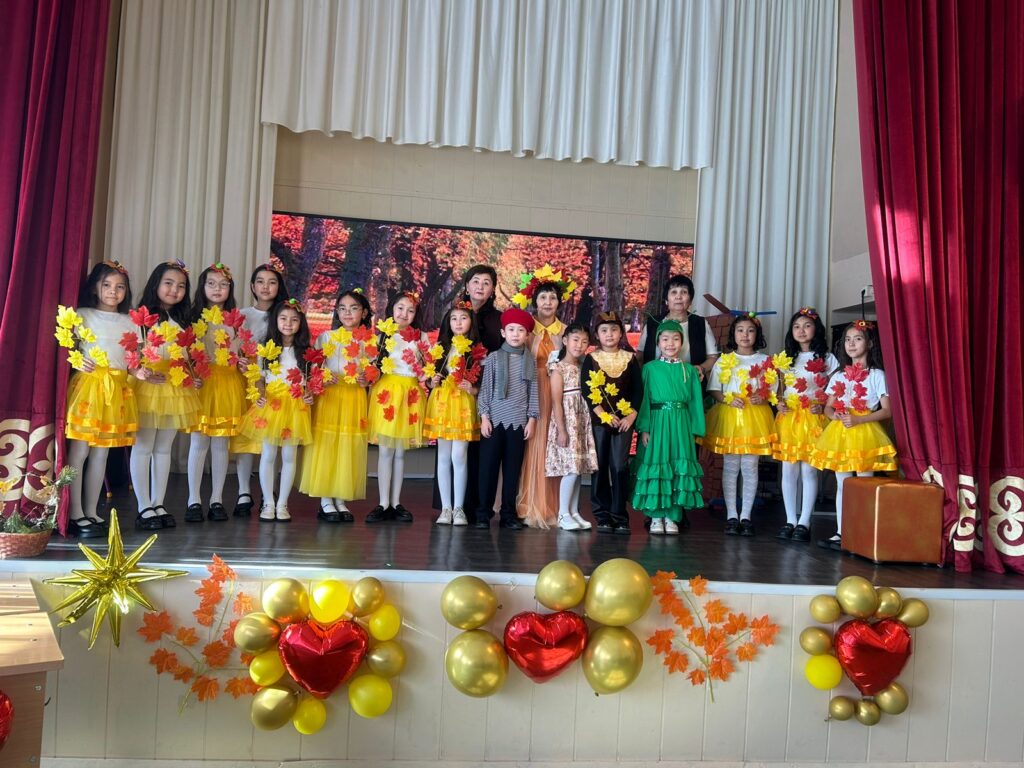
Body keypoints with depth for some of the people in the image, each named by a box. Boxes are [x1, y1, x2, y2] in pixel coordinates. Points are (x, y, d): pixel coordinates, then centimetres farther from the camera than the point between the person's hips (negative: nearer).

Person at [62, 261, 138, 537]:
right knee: (79, 450, -4)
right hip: (88, 383, -4)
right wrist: (77, 362, -21)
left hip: (117, 388, 4)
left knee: (101, 452, 8)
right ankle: (75, 514, 2)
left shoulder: (129, 322, 13)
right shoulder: (83, 315, 2)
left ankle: (91, 512, 15)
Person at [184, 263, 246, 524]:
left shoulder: (235, 320, 10)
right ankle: (194, 500, 7)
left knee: (221, 443, 5)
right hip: (200, 382, -1)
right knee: (199, 442, -1)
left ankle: (217, 499, 12)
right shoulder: (194, 317, 5)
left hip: (227, 384, 2)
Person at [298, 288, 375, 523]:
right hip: (329, 396, -1)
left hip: (355, 400, 2)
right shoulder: (326, 337, 4)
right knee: (325, 446, -3)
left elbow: (373, 372, 13)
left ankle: (341, 499, 11)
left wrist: (367, 380, -8)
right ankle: (325, 501, 4)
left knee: (349, 448, 2)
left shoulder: (370, 341, 8)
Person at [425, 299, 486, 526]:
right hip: (441, 403, 3)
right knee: (444, 457, 4)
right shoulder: (441, 347, 12)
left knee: (459, 456, -6)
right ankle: (445, 508, 10)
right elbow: (431, 376, 15)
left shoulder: (478, 350, 3)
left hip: (464, 405, -2)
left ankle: (458, 508, 5)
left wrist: (473, 390, -14)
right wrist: (432, 382, -6)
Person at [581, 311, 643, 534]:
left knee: (620, 468, -3)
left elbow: (638, 390, 4)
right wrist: (603, 415, -12)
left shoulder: (630, 359, 7)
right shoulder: (591, 359, 4)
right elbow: (587, 391, -4)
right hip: (598, 420, 0)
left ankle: (620, 517, 4)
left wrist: (631, 416, -8)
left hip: (624, 420, 0)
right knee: (600, 468, 2)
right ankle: (602, 517, 9)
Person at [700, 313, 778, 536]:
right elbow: (714, 390, 3)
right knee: (730, 466, 2)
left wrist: (763, 398, -14)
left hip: (756, 417, 0)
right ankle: (731, 516, 9)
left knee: (750, 466, 1)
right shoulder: (724, 361, 6)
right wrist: (729, 399, -15)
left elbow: (773, 390, 7)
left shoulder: (765, 361, 8)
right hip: (729, 416, 0)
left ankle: (746, 516, 9)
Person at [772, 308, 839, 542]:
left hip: (813, 419, -3)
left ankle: (804, 523, 3)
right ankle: (790, 520, 9)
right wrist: (779, 402, -2)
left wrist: (823, 406, -14)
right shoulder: (786, 358, 13)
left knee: (808, 470, -3)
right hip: (788, 417, 3)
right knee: (788, 470, 2)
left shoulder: (826, 359, 3)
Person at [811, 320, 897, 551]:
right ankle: (841, 533, 13)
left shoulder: (877, 375, -1)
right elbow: (828, 408, 14)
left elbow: (887, 410, -6)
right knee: (842, 484, 8)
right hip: (839, 433, 5)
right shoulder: (839, 376, 14)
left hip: (865, 432, -5)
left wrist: (858, 420, -17)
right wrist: (835, 415, -10)